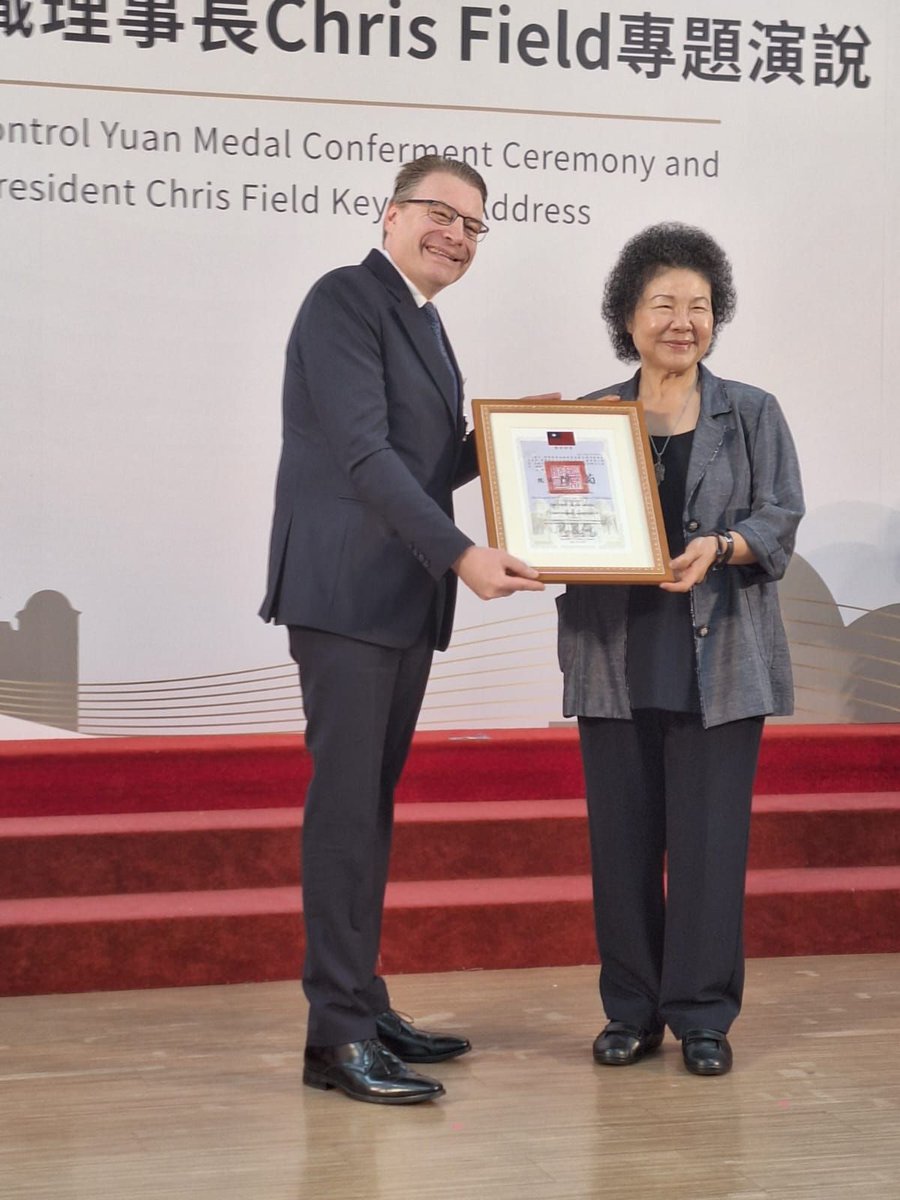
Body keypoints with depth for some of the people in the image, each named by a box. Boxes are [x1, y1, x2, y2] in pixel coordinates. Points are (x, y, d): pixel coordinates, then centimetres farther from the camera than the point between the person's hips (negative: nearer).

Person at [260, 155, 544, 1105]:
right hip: (344, 592, -9)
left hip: (404, 600, 9)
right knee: (345, 804, -8)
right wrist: (461, 554, -23)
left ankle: (364, 1010, 16)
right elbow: (365, 455, -17)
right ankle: (338, 1035, -5)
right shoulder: (346, 300, -8)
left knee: (372, 805, 11)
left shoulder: (423, 324, 20)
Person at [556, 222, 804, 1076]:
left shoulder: (751, 414, 7)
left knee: (708, 836, -3)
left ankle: (703, 1016, 8)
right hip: (614, 655, 2)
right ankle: (632, 1012, 15)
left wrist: (719, 547, -18)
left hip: (718, 658, -1)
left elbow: (780, 522, 0)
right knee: (621, 835, 3)